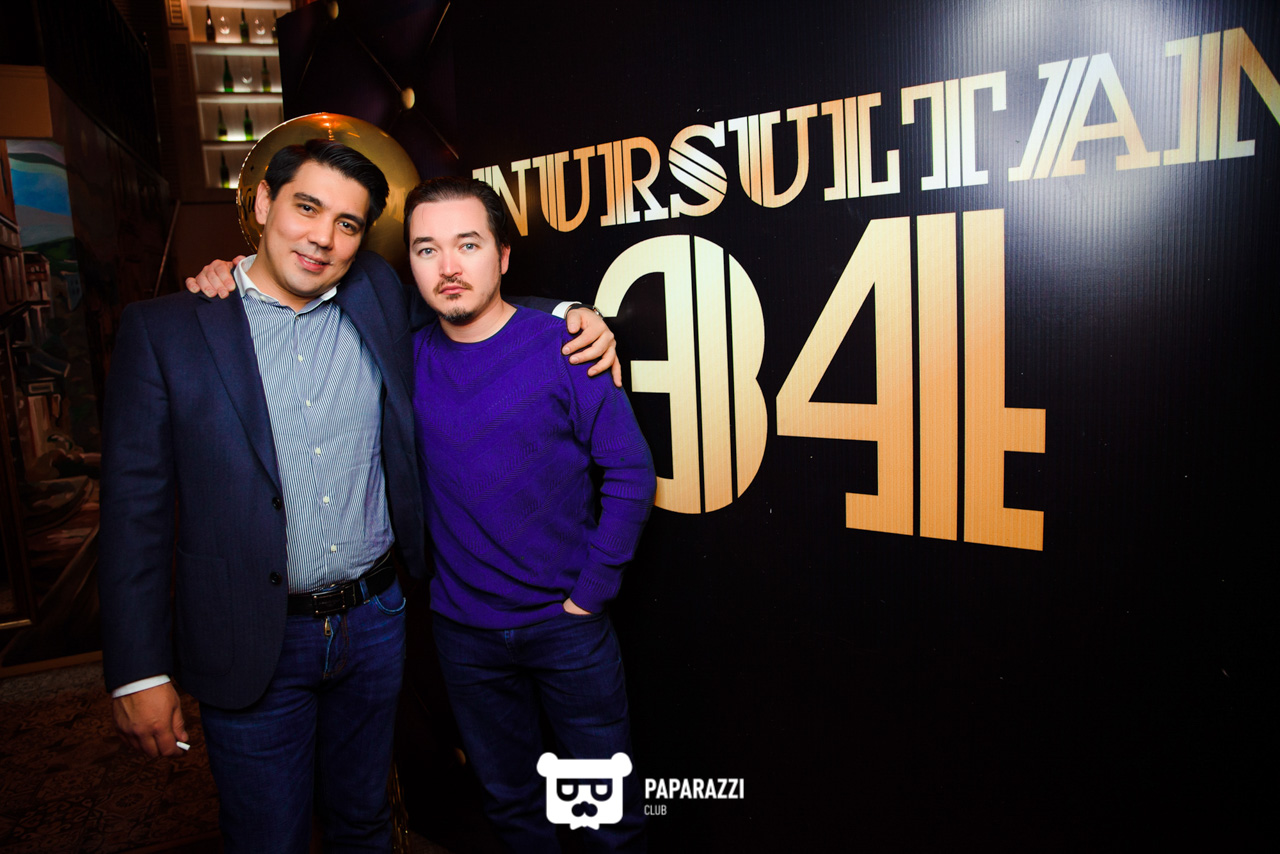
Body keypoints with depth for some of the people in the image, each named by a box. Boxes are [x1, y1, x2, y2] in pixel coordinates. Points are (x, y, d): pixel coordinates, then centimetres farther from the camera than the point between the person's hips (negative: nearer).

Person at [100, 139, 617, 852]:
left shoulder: (379, 298, 0)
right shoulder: (165, 330, -6)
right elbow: (137, 507, -6)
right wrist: (140, 672, -7)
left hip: (376, 624, 3)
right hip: (251, 644, -2)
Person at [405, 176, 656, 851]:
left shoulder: (564, 348, -12)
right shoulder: (409, 358, -3)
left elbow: (630, 473, -11)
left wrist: (590, 593, -11)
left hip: (567, 627, -3)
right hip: (462, 632, 3)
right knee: (509, 800, 21)